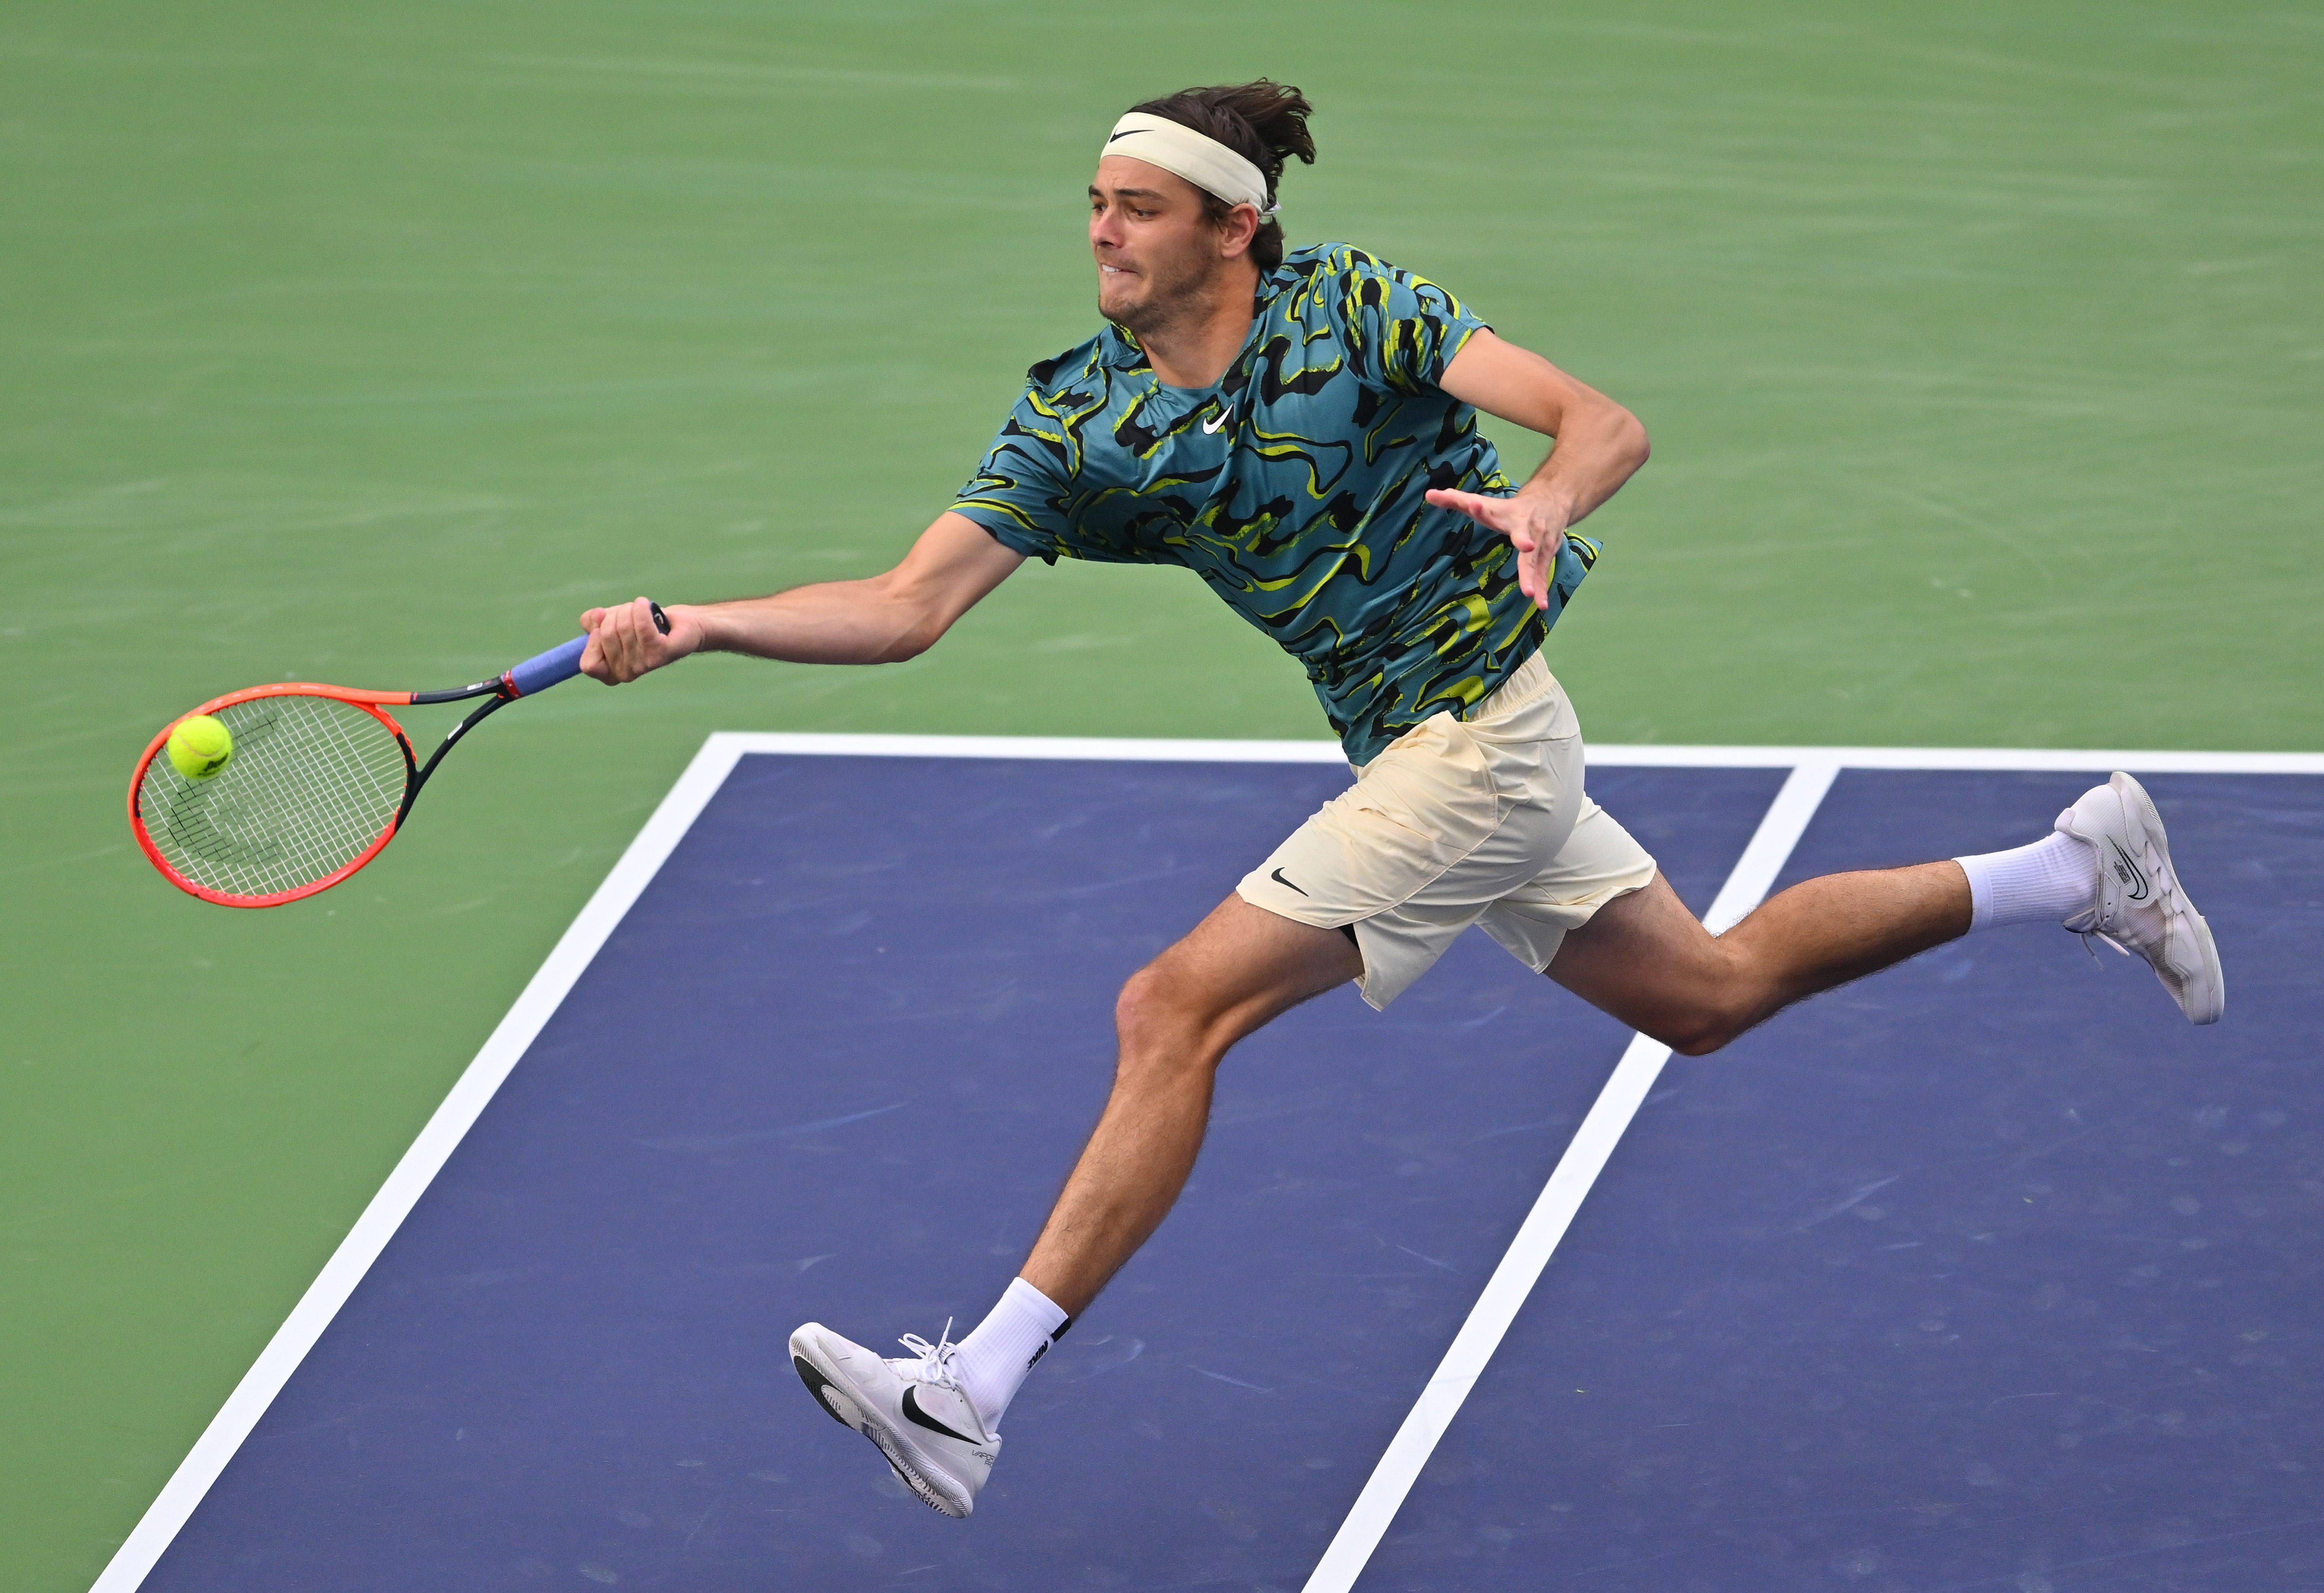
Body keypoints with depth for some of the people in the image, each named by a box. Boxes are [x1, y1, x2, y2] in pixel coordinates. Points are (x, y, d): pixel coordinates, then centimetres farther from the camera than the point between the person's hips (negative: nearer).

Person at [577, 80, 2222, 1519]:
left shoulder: (1352, 307, -16)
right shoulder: (1078, 419, -1)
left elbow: (1607, 420, -19)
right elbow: (911, 605, -6)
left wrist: (1545, 502, -42)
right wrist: (695, 625, -18)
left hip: (1479, 729, -8)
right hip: (1421, 748, 8)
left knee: (1177, 1010, -17)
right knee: (1707, 994, 22)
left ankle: (975, 1395, -16)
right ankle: (2081, 868, 38)